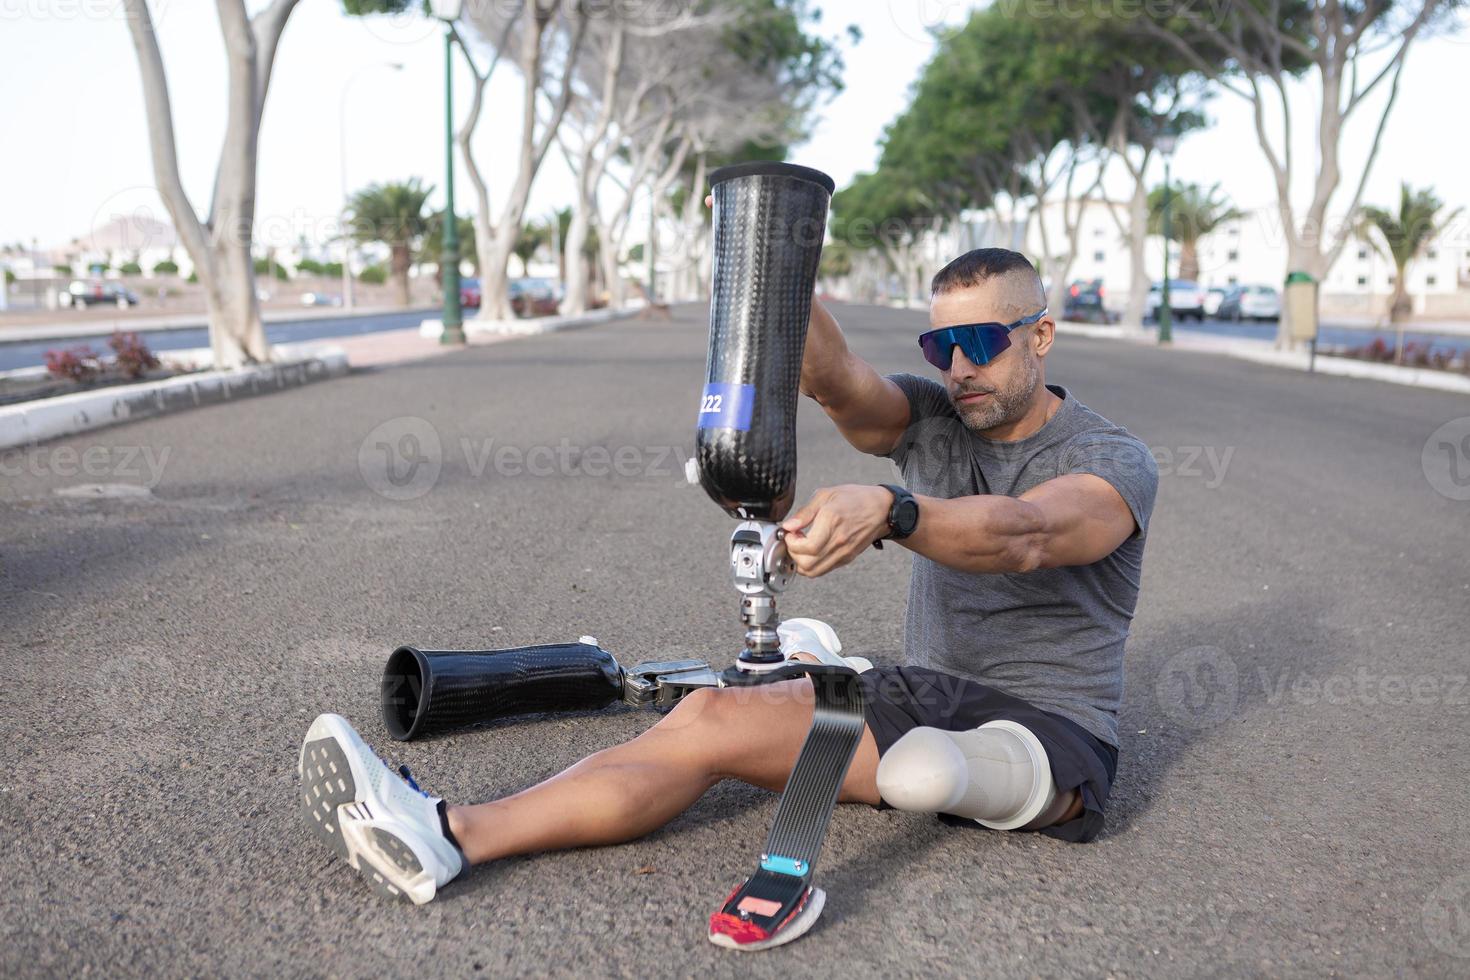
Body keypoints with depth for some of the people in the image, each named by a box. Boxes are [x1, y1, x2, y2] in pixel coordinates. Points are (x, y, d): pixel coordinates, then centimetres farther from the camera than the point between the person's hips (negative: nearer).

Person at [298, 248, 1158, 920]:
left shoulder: (1116, 462, -8)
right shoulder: (932, 420, 7)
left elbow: (1018, 535, -33)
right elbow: (835, 380, -16)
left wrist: (887, 512, -52)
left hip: (1050, 732, -4)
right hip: (930, 695, 5)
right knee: (712, 715, -20)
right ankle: (448, 835, -29)